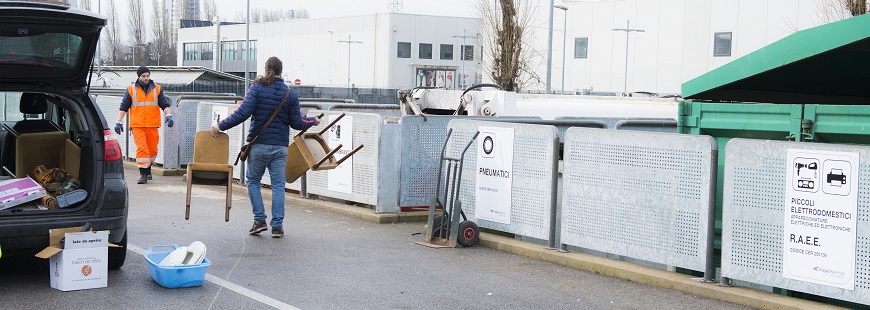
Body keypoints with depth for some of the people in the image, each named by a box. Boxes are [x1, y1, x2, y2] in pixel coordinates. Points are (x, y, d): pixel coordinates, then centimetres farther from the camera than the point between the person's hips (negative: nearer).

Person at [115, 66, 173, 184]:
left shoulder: (157, 89, 9)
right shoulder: (131, 89, 6)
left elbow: (164, 104, 7)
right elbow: (124, 107, 8)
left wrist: (168, 115, -10)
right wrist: (119, 121, 2)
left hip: (152, 125, 2)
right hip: (137, 125, -2)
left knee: (152, 149, 9)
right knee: (141, 148, -12)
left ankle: (148, 169, 31)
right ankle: (143, 174, -12)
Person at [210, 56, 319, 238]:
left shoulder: (257, 88, -5)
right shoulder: (290, 94, 2)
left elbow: (243, 113, -14)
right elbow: (296, 123, 3)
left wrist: (221, 126, -8)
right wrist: (313, 121, 22)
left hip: (259, 144, -2)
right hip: (280, 146, 2)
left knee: (253, 181, 13)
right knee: (278, 185, 6)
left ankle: (259, 220, 5)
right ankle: (277, 225, 4)